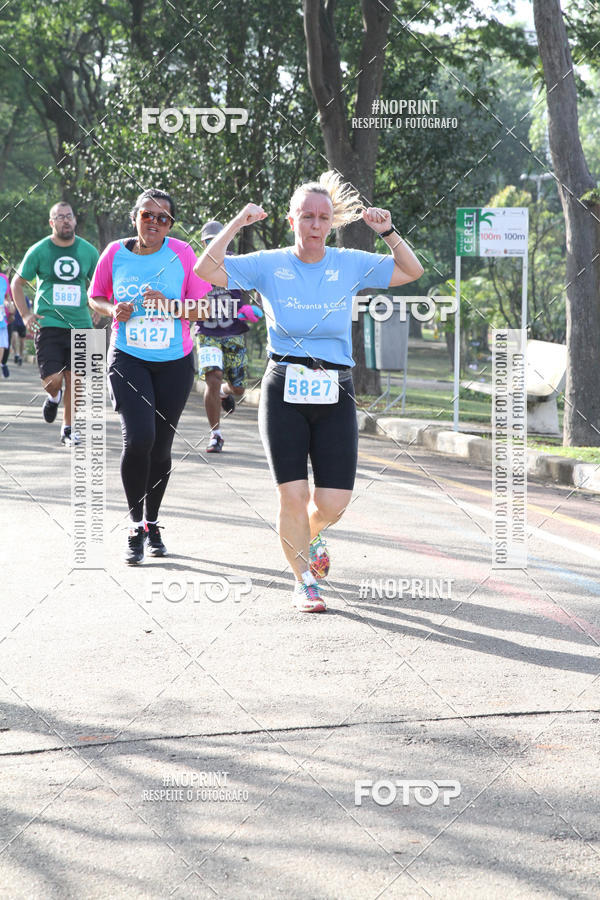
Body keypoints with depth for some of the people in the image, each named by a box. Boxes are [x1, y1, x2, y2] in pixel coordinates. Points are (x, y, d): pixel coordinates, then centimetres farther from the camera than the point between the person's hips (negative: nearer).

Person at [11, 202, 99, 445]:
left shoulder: (88, 251, 4)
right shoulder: (39, 251, -2)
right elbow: (17, 283, 8)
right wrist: (25, 315, 0)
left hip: (80, 324, 2)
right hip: (48, 323, -2)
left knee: (73, 380, 5)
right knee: (52, 380, -12)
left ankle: (68, 429, 20)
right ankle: (54, 396, 24)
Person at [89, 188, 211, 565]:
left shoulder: (182, 253, -6)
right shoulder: (116, 252, -3)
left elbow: (204, 308, -4)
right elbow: (96, 298, 10)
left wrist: (169, 305, -21)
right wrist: (113, 310, -11)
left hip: (174, 363, 1)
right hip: (128, 360, -1)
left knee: (161, 446, 9)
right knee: (139, 438, -19)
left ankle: (152, 523, 30)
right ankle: (136, 527, -4)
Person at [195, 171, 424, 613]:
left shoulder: (349, 264, 8)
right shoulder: (269, 265, 4)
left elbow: (412, 271, 8)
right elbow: (206, 269, -2)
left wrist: (387, 231, -5)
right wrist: (238, 224, -8)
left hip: (335, 393, 2)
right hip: (283, 391, -1)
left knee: (334, 500, -3)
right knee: (293, 494, -7)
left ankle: (309, 537, 34)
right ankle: (305, 582, 14)